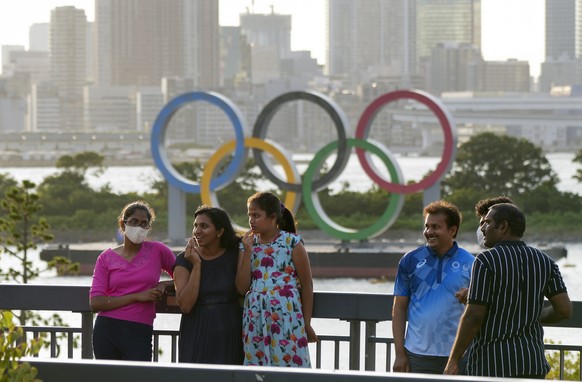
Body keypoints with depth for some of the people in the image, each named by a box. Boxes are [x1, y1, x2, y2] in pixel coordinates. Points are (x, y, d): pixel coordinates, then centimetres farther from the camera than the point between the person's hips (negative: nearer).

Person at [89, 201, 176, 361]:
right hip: (107, 330, 1)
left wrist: (163, 285, -2)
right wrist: (137, 296, -11)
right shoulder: (106, 258, 6)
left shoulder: (158, 251, 6)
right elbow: (95, 302, -4)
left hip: (140, 332, -1)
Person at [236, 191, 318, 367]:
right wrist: (248, 251, -5)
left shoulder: (292, 242, -2)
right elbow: (242, 288, 2)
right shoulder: (248, 244, 9)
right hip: (255, 321, 4)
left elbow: (307, 285, 2)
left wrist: (307, 324, 3)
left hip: (286, 319, -4)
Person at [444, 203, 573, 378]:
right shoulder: (543, 261, 6)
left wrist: (453, 360, -7)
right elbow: (565, 309, 1)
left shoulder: (486, 261, -11)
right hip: (532, 363, 6)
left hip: (492, 364, -5)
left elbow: (473, 316, -15)